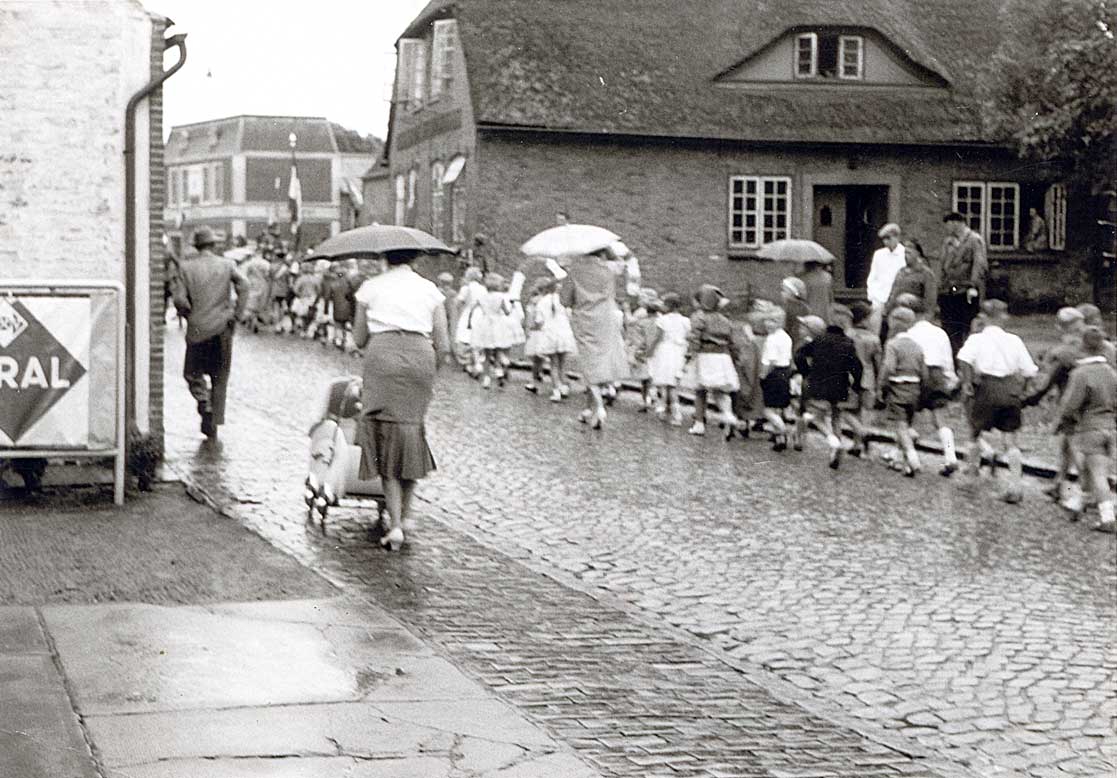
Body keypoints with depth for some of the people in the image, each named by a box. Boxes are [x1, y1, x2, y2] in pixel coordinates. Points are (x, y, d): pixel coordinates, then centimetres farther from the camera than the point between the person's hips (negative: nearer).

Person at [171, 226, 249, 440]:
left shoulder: (186, 267, -1)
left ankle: (203, 400, -12)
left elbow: (179, 300, -9)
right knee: (220, 378, 12)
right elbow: (243, 285, -16)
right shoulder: (227, 265, 1)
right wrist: (237, 315, -12)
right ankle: (213, 426, 12)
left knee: (192, 372, 17)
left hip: (197, 330, -1)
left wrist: (190, 315, 9)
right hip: (222, 328, 1)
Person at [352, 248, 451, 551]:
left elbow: (359, 339, 11)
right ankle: (404, 513, 20)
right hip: (421, 357, 2)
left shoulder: (371, 288, 9)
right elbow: (444, 345, 8)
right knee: (414, 430, 16)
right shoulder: (429, 289, 12)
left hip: (382, 356, -1)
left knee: (387, 435, 1)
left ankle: (395, 525, -8)